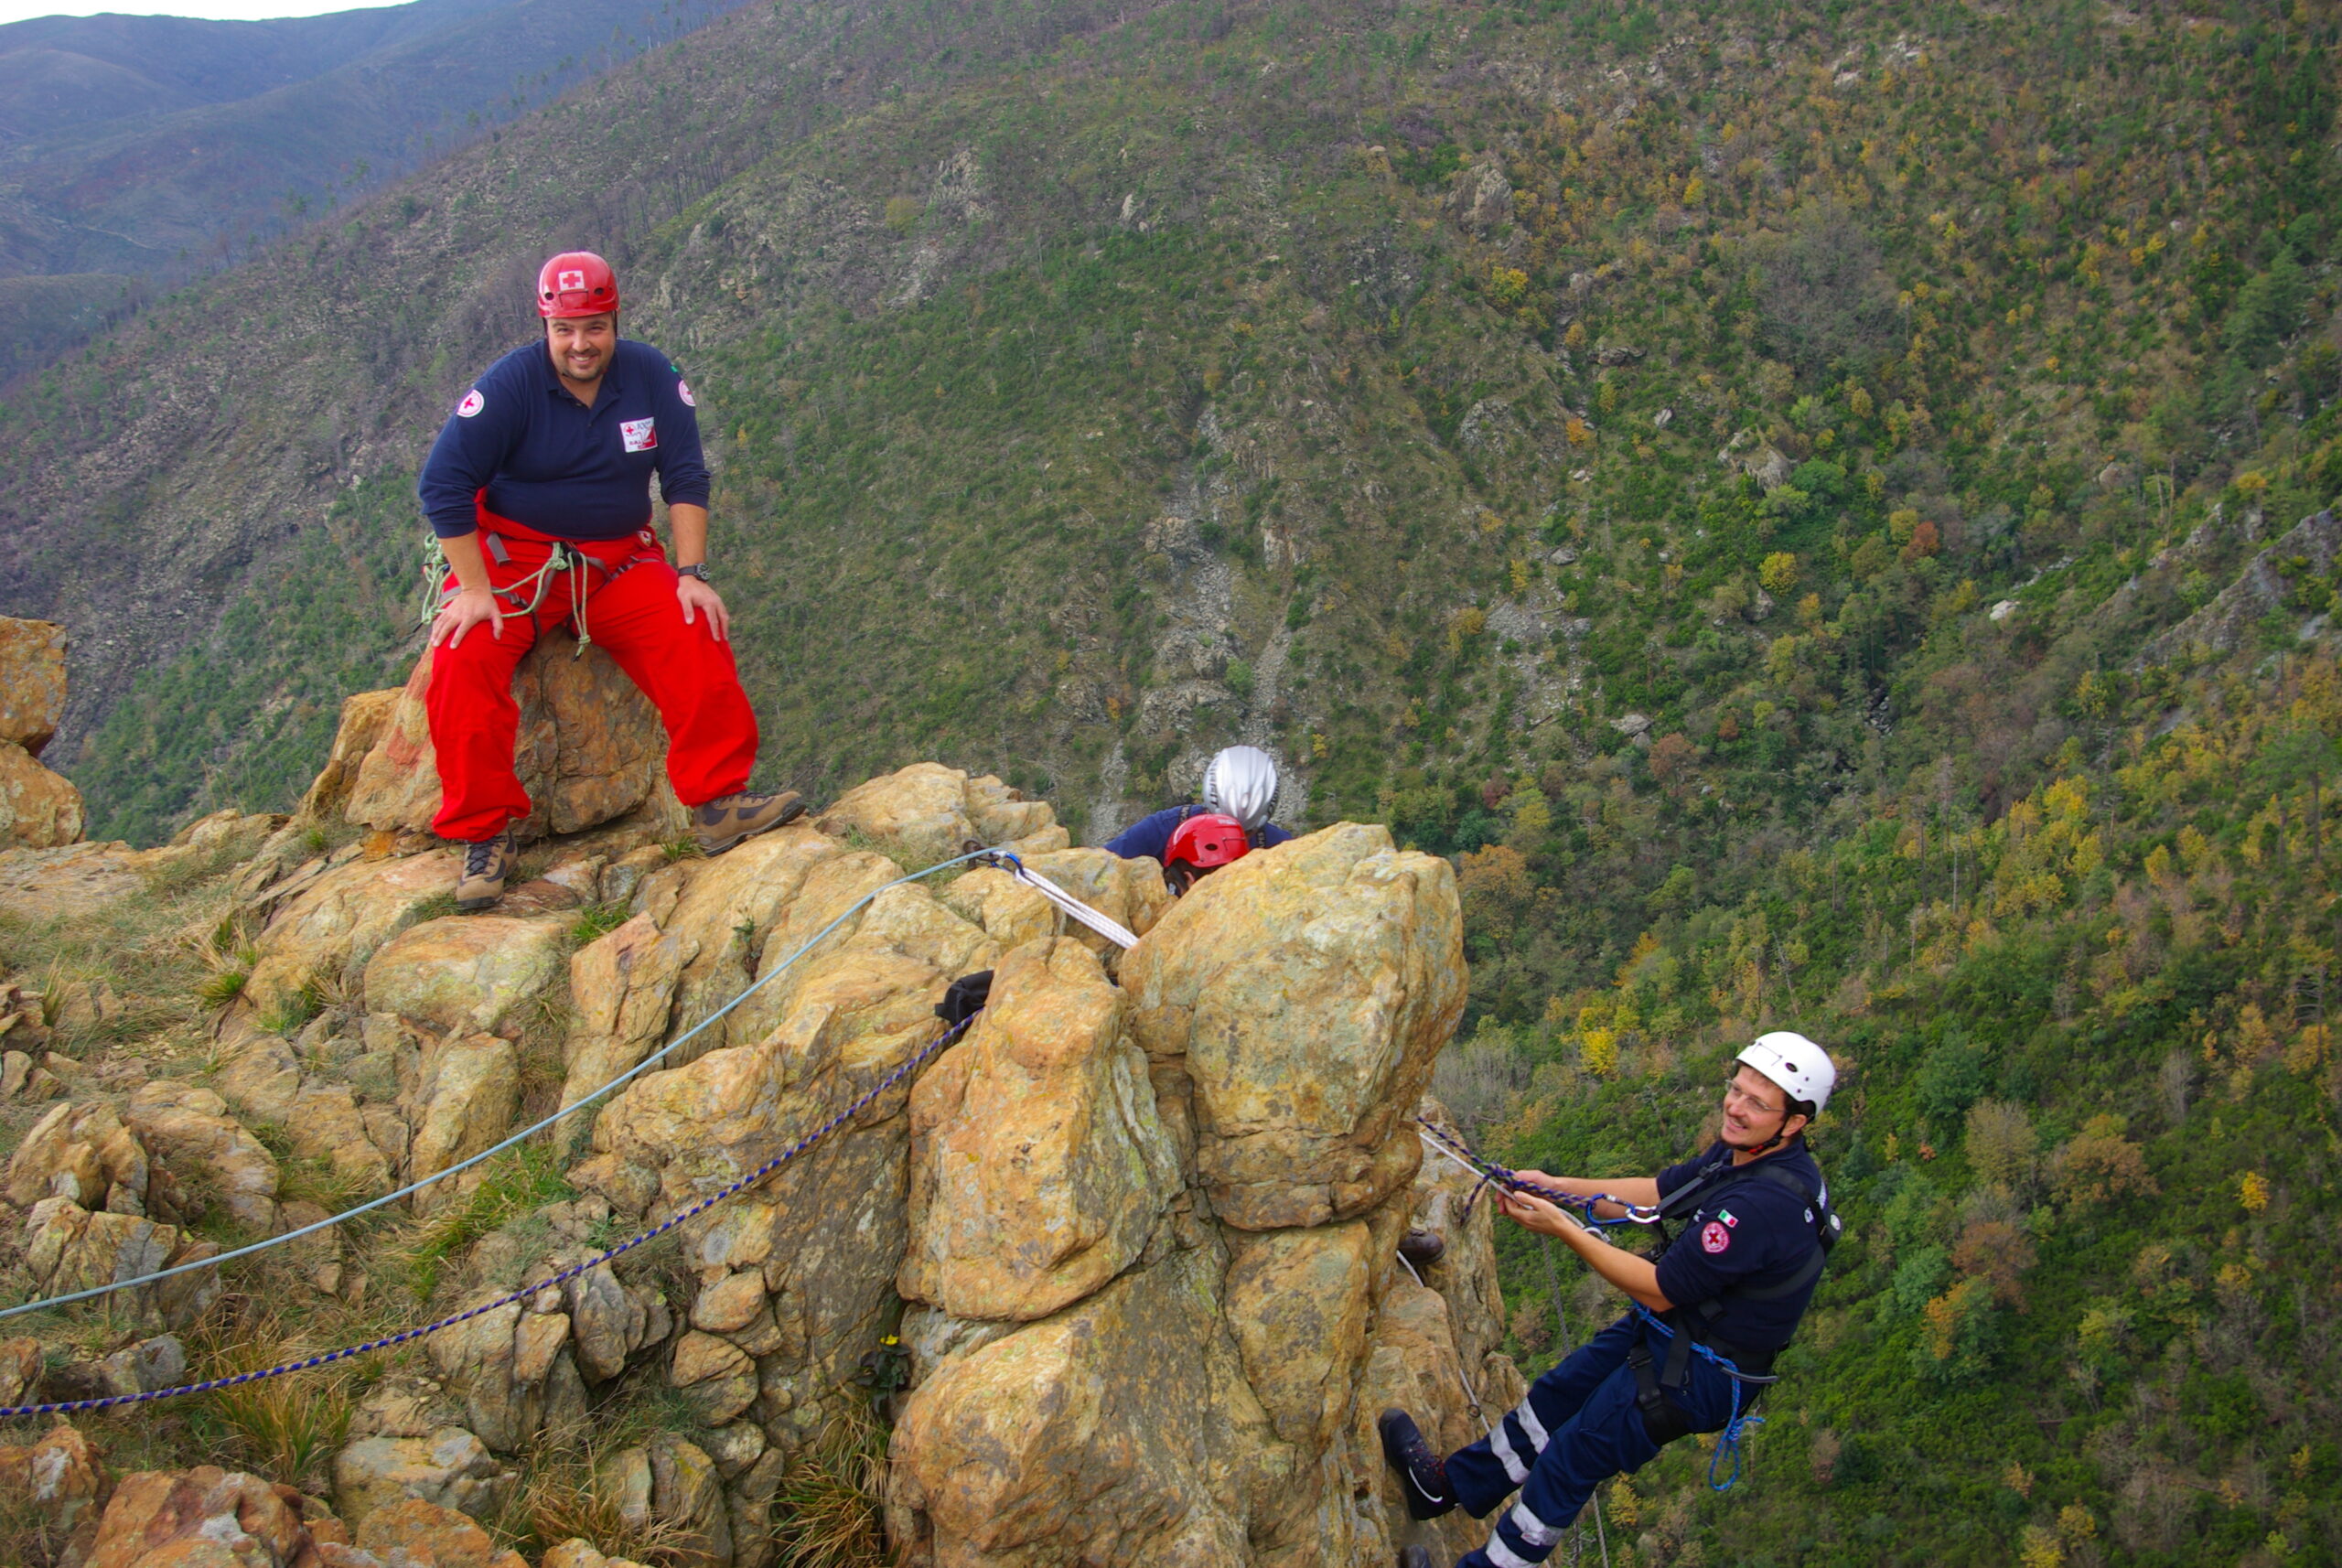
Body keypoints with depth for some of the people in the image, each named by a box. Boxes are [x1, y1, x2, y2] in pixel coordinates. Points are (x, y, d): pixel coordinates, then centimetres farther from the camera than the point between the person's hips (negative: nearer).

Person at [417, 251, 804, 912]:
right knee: (465, 658, -27)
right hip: (513, 555, -2)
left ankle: (718, 802, -15)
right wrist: (474, 587, -19)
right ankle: (485, 833, -15)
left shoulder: (652, 377, -3)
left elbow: (684, 478, 1)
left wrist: (691, 574, -10)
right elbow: (443, 484, -13)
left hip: (618, 560, 2)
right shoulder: (510, 385, -13)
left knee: (696, 635, -23)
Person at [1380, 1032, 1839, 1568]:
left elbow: (1660, 1291, -29)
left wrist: (1564, 1229, -24)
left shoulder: (1767, 1202, -34)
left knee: (1570, 1459, 6)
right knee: (1554, 1396, 21)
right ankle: (1449, 1486, 41)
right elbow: (1657, 1193, 8)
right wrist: (1555, 1186, -1)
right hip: (1666, 1328, 9)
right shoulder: (1743, 1151, -5)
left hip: (1699, 1374, -9)